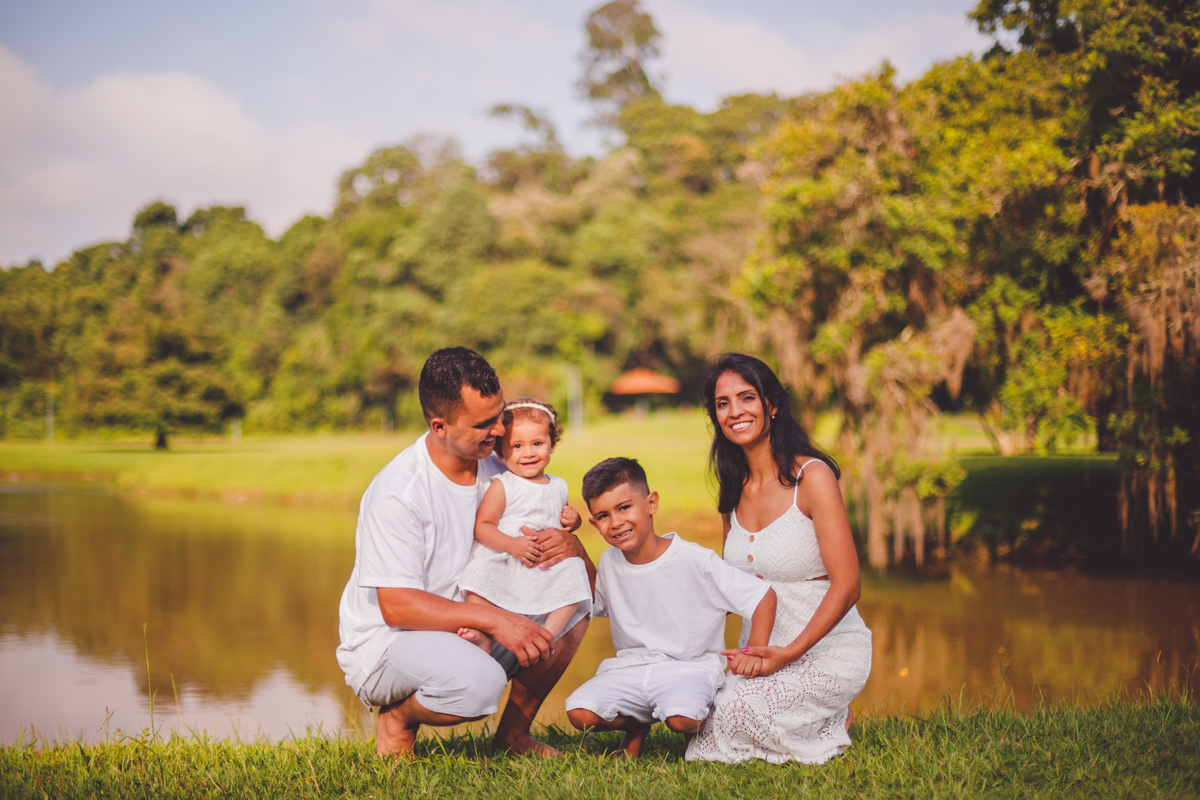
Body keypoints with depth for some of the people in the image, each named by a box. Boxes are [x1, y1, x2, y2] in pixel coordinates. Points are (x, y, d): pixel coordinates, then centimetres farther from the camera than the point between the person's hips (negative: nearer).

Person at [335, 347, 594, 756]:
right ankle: (397, 719, -3)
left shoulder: (495, 468, -1)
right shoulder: (397, 492, -23)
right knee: (479, 681, -37)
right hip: (385, 644, -7)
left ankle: (514, 732, 5)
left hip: (466, 633, 7)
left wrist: (569, 543, -21)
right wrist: (492, 618, -34)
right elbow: (396, 606, -25)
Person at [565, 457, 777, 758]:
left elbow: (764, 596, -8)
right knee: (579, 713, -21)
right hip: (629, 667, 4)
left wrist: (754, 651, -23)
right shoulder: (609, 563, 5)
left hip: (689, 667, -4)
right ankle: (636, 726, 13)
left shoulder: (695, 561, -11)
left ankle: (700, 726, 5)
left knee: (681, 718, -35)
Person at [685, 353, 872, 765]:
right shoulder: (732, 490, 7)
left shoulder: (812, 476, -13)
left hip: (826, 650, -6)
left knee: (732, 715, -26)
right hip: (762, 650, 6)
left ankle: (832, 727, 3)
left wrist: (789, 653, -22)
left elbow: (846, 586, -16)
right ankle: (821, 718, 7)